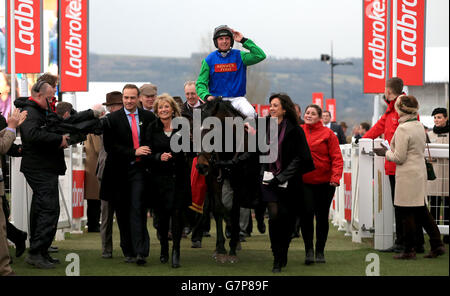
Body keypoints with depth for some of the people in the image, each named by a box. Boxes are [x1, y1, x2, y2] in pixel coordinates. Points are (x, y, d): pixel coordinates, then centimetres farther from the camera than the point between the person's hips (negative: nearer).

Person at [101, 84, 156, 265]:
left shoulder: (148, 117, 8)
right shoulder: (112, 119, 3)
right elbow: (109, 146, -5)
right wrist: (134, 152, -12)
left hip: (139, 170, -1)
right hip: (119, 171, 1)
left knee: (138, 208, -12)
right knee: (122, 212, 6)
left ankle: (141, 252, -16)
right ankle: (128, 252, 15)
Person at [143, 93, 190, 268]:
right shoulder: (152, 129, 2)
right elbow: (147, 154, -2)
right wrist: (159, 156, -18)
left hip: (178, 177, 0)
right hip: (160, 177, 0)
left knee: (177, 213, -8)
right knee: (163, 215, 5)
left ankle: (176, 252, -4)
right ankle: (164, 249, 21)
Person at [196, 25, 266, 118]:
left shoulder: (239, 56, 5)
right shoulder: (209, 60, 5)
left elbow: (260, 56, -8)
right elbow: (201, 83, 5)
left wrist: (244, 40, -7)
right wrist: (206, 96, -16)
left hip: (237, 99, 0)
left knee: (249, 113, -28)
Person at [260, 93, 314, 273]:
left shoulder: (294, 130, -4)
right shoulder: (266, 127, 7)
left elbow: (299, 158, -7)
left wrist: (281, 177, -14)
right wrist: (263, 174, 2)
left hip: (289, 182, -2)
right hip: (269, 181, 2)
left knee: (287, 218, 3)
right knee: (274, 216, -10)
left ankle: (283, 254, 21)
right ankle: (277, 259, -3)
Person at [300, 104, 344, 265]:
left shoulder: (327, 134, -2)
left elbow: (337, 157, -4)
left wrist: (336, 176, -16)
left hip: (324, 182, -1)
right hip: (304, 182, 1)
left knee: (322, 216, 7)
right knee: (306, 214, -9)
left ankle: (320, 251, 19)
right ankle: (309, 250, 0)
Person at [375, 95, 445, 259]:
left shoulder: (403, 129, -17)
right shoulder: (419, 126, 10)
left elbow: (399, 158, -17)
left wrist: (385, 152, 1)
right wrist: (390, 150, 23)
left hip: (407, 175, -8)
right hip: (420, 171, 8)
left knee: (406, 213, 0)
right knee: (421, 210, 14)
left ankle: (409, 250, 5)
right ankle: (437, 244, 14)